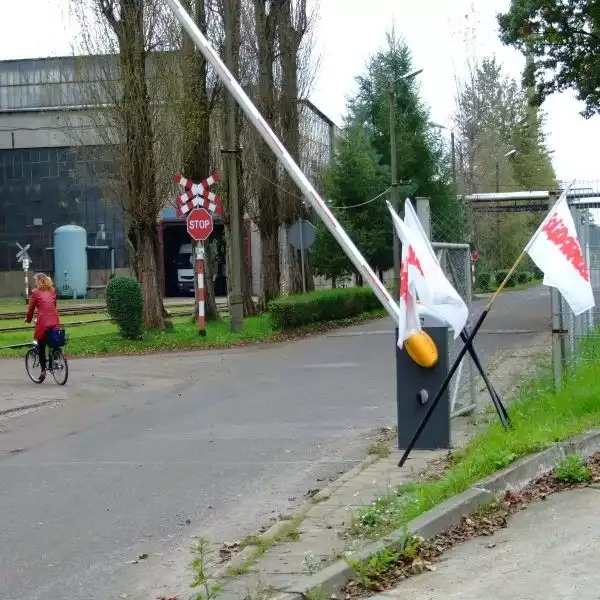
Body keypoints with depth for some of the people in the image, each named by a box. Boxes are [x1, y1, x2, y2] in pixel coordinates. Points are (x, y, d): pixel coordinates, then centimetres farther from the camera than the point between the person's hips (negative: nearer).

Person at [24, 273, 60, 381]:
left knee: (41, 348, 7)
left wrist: (28, 319, 23)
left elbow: (31, 309, 4)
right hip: (55, 322, 4)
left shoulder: (36, 293, 2)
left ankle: (43, 370, 2)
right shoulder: (52, 291, 15)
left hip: (43, 323, -4)